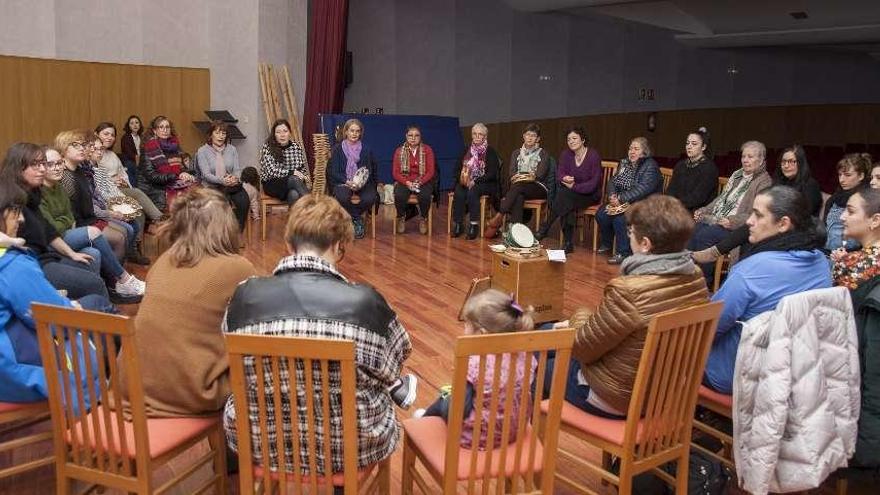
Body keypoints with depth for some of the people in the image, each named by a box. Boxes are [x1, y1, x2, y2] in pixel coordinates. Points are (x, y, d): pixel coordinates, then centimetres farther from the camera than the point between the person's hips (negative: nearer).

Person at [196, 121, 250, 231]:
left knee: (244, 201, -27)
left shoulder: (232, 149, 14)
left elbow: (237, 169, 6)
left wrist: (235, 178, -19)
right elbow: (206, 174, -9)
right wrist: (222, 180, -28)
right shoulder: (202, 151, 1)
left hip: (232, 185, 3)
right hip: (212, 186, -3)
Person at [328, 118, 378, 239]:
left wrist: (360, 183, -14)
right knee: (342, 197, -35)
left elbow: (369, 171, 7)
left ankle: (352, 216, -3)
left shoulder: (366, 150, 11)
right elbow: (333, 171, 0)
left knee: (371, 197, -30)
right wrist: (348, 182, -18)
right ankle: (357, 219, -10)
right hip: (342, 183, -1)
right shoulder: (338, 149, 7)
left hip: (362, 183, 2)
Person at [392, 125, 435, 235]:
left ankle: (423, 219, -5)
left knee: (425, 196, -34)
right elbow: (396, 172, 1)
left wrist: (419, 182, -18)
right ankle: (401, 218, -3)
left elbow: (431, 171, -3)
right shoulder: (399, 151, 5)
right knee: (399, 196, -32)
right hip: (404, 181, 1)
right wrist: (407, 182, -17)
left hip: (423, 182, 0)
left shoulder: (427, 150, 3)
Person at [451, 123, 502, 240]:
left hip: (485, 184, -3)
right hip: (466, 182, 3)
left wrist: (475, 181, -20)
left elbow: (492, 174, -9)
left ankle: (474, 225, -31)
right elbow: (457, 169, 12)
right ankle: (457, 225, -25)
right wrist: (461, 178, -11)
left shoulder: (491, 152, 1)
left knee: (472, 192, -35)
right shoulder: (467, 150, 14)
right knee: (458, 193, -29)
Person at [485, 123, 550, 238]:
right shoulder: (516, 153, 20)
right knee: (518, 196, -37)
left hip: (537, 188, -2)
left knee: (517, 186, -35)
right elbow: (511, 174, 6)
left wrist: (532, 177, -26)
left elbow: (540, 175, -5)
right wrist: (515, 178, -18)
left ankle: (499, 217, -40)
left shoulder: (543, 154, 11)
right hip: (520, 189, 2)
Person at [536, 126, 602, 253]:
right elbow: (559, 174, -4)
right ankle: (568, 243, -28)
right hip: (571, 194, 4)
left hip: (591, 195, -4)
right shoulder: (566, 155, 5)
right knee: (565, 199, -32)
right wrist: (564, 178, -28)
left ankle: (545, 228, -23)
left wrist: (573, 186, -24)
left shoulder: (593, 155, -11)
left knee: (564, 194, -32)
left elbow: (594, 183, -16)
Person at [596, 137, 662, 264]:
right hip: (622, 202, 7)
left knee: (620, 218, -31)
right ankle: (606, 244, 8)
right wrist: (612, 196, -12)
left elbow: (643, 189, -23)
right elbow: (613, 181, 10)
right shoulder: (624, 163, 13)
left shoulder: (650, 166, -11)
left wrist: (621, 199, -27)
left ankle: (623, 253, -19)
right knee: (601, 214, -15)